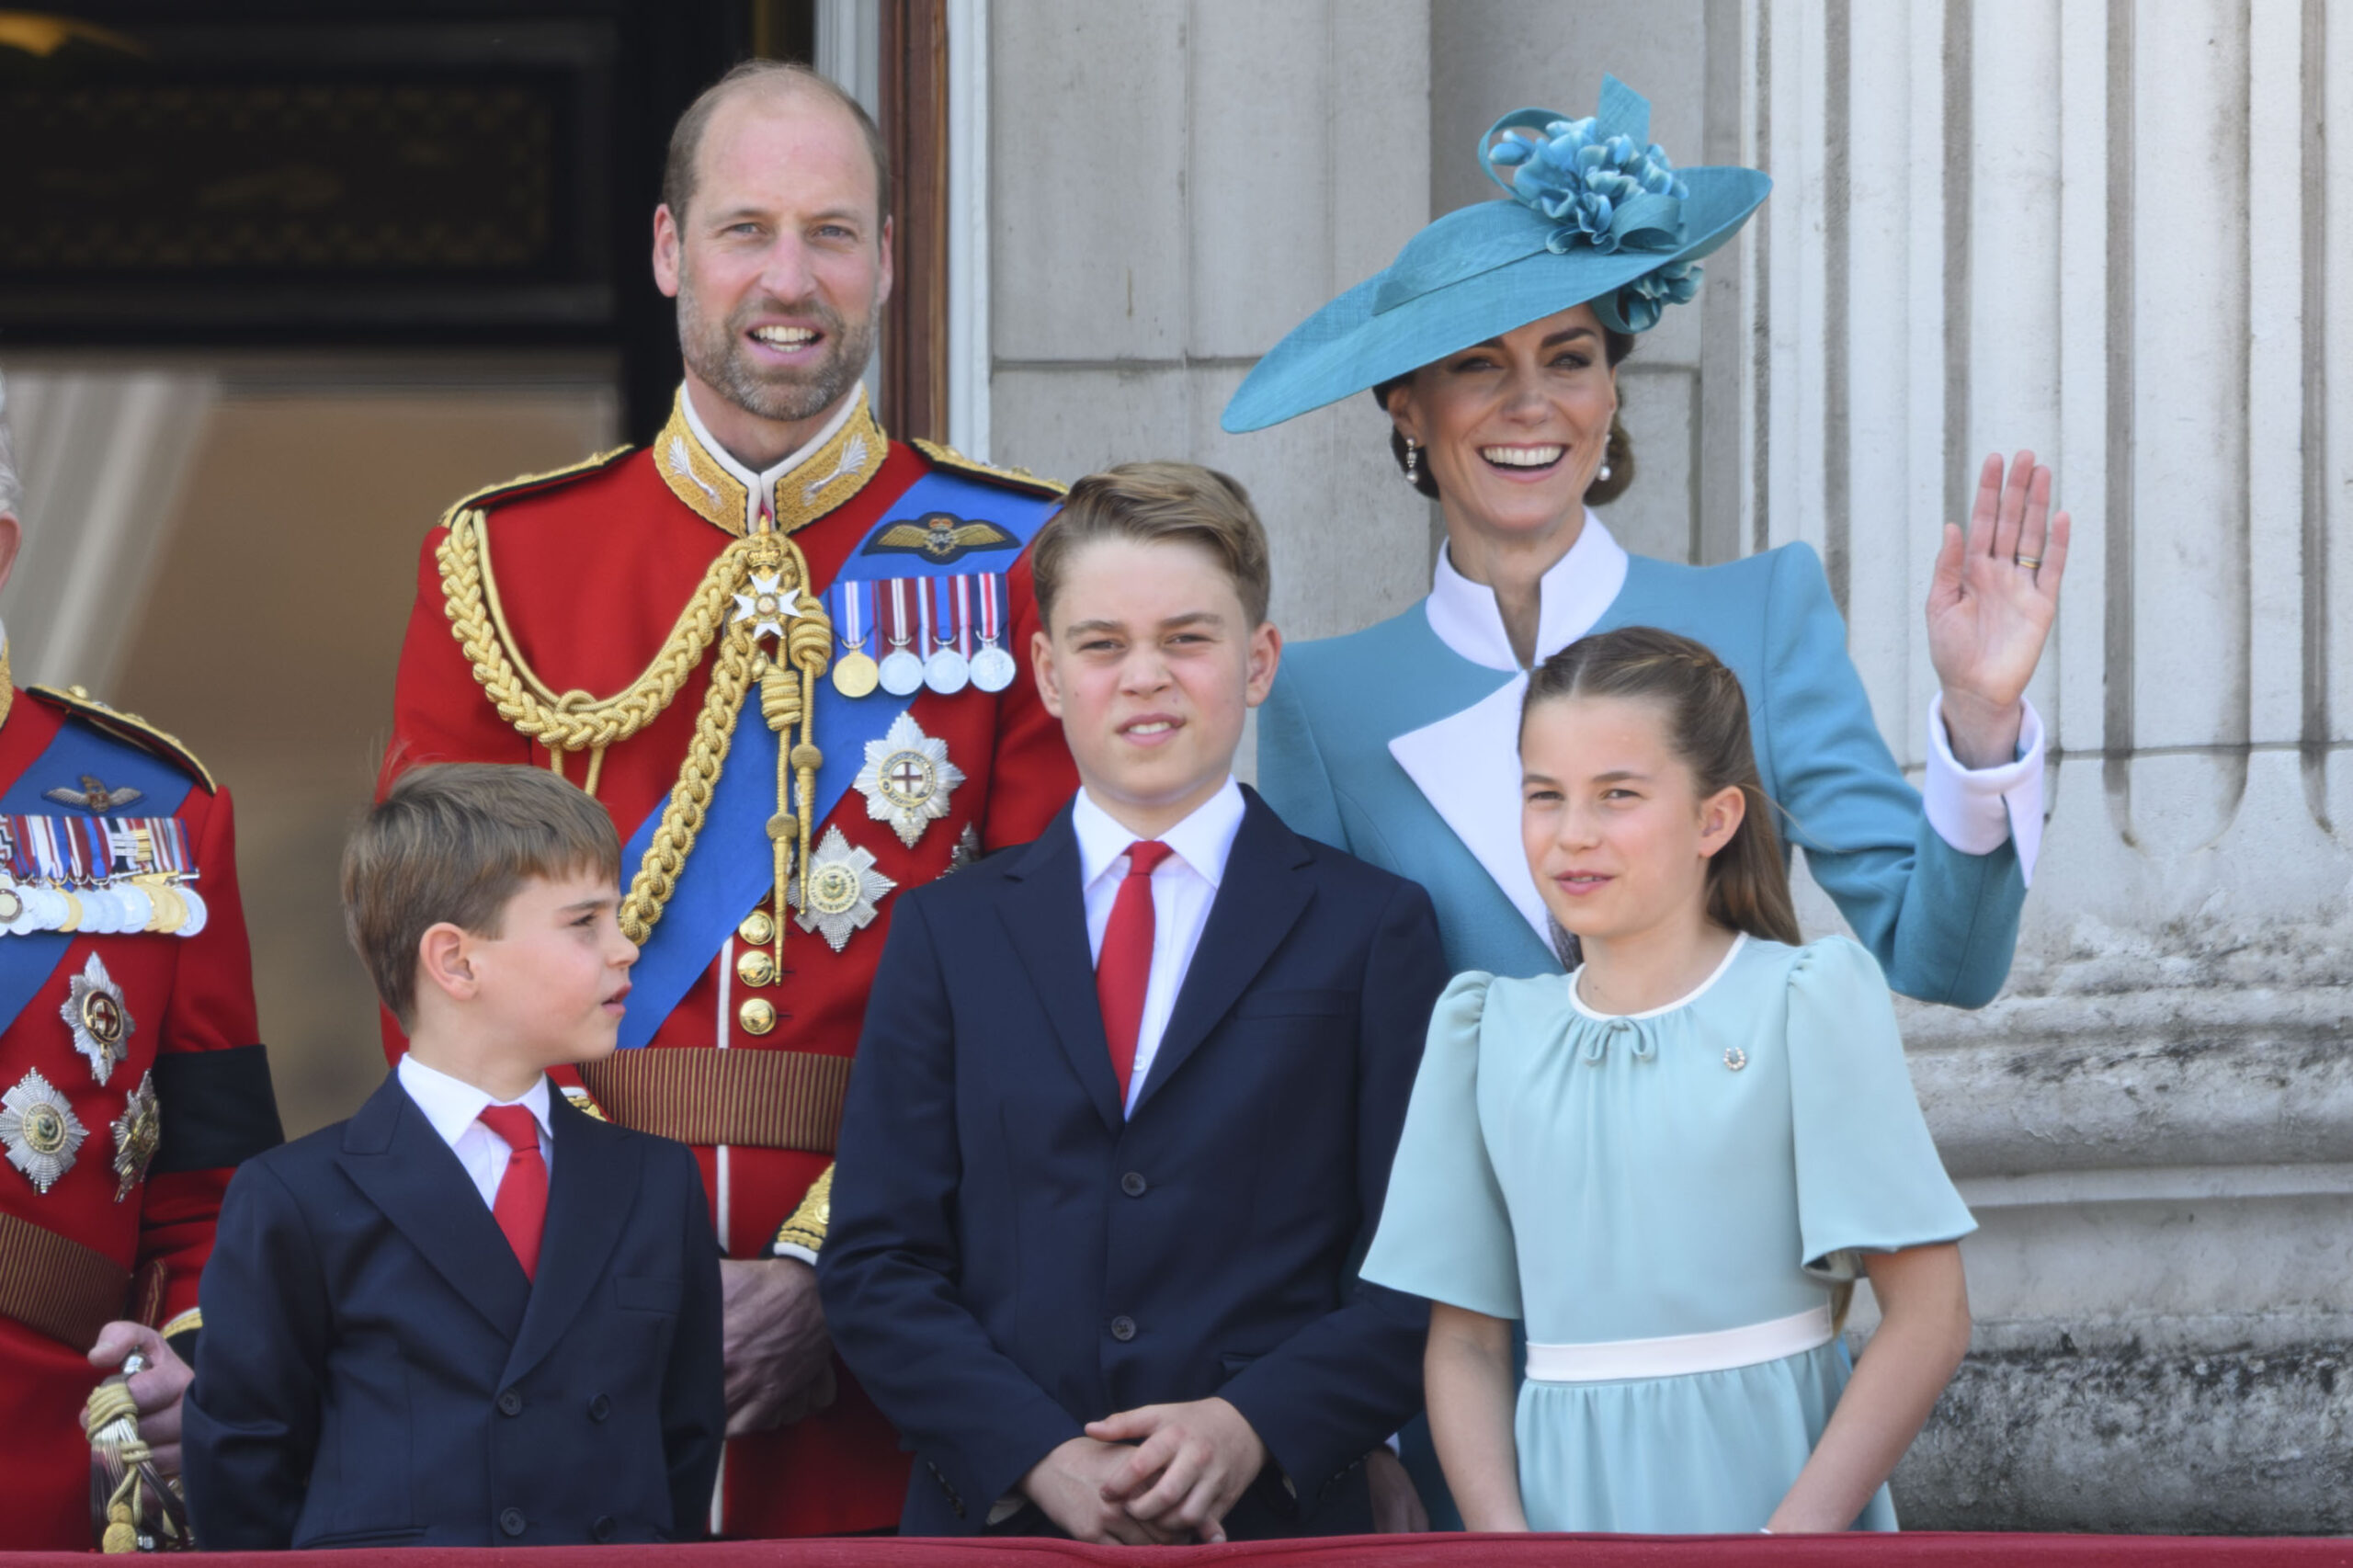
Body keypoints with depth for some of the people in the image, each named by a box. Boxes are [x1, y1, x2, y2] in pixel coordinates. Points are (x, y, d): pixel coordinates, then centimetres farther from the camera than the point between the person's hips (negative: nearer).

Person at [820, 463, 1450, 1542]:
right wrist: (1041, 1459, -10)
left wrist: (1255, 1428, -14)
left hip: (1280, 1528, -1)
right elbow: (876, 1263, 5)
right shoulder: (948, 935, 11)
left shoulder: (1372, 929, 6)